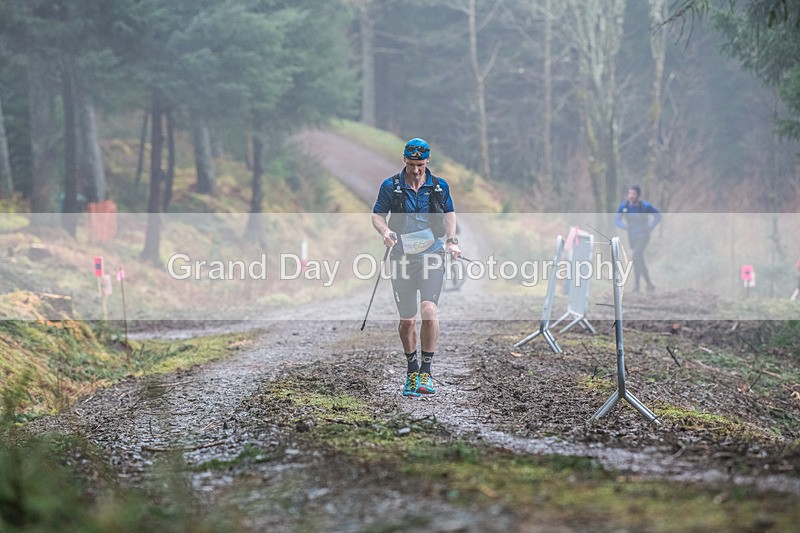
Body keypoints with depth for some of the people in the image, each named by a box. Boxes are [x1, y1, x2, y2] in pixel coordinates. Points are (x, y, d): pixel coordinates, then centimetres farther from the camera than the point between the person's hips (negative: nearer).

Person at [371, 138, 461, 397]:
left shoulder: (439, 186, 5)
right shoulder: (391, 186, 2)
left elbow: (449, 214, 18)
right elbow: (377, 215, 7)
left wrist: (451, 241, 2)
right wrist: (385, 232, -14)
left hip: (432, 255, 0)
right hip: (403, 256, 1)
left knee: (429, 310, -20)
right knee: (407, 320, 4)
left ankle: (426, 371, -10)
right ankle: (411, 369, 25)